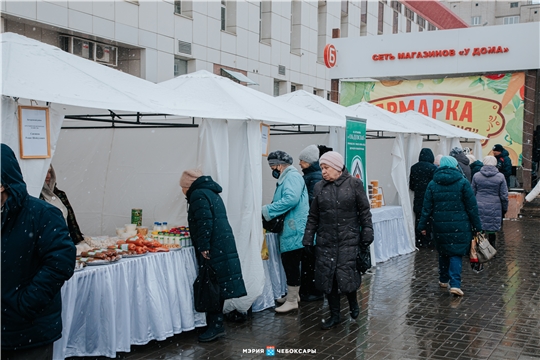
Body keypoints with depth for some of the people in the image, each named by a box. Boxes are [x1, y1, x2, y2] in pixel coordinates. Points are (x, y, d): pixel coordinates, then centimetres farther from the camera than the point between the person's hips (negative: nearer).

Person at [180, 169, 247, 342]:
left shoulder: (198, 194, -8)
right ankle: (215, 323, 18)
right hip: (223, 244, 10)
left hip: (213, 249, -10)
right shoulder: (211, 192, 22)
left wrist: (203, 247, -19)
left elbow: (204, 222, -19)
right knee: (217, 285, 12)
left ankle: (216, 325, -6)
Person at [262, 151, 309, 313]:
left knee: (291, 264, -3)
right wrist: (268, 211, 6)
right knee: (289, 263, 17)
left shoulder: (292, 176, -13)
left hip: (294, 231, -10)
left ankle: (292, 300, 5)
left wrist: (267, 210, -22)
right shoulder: (286, 178, 19)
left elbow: (291, 199, -28)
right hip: (289, 230, 10)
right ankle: (293, 294, 29)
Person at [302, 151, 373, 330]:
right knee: (327, 278, 4)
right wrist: (308, 240, 8)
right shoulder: (319, 187, 7)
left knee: (346, 276, -7)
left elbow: (364, 211, 0)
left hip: (349, 240, -3)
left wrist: (367, 235, -3)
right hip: (325, 241, 4)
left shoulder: (354, 184, -3)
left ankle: (353, 302, 25)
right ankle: (334, 315, 20)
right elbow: (313, 216, 11)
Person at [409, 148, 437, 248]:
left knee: (418, 220, 9)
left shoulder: (413, 168, 3)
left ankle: (419, 241, 11)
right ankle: (427, 241, 6)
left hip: (418, 199, 4)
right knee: (428, 220, 4)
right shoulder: (433, 168, -12)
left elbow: (411, 185, 8)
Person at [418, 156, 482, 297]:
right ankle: (455, 284, -11)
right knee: (456, 253, 0)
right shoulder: (463, 182, -4)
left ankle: (443, 280, 29)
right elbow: (472, 206, -2)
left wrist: (422, 225, 8)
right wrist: (477, 226, 4)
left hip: (440, 225, 3)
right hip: (459, 226, -2)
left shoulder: (433, 184, 3)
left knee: (443, 252, 18)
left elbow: (427, 207, 2)